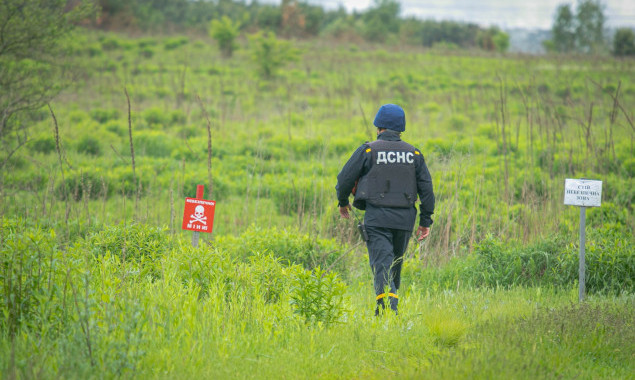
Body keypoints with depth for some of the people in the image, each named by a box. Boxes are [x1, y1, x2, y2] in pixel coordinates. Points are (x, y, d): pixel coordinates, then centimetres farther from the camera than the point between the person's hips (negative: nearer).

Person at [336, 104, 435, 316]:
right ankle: (384, 310, 26)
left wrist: (343, 202, 21)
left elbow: (345, 178, 2)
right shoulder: (413, 153, 9)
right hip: (404, 218, 4)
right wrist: (425, 221, 12)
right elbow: (426, 188, 7)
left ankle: (389, 308, -27)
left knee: (382, 264, -9)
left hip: (377, 217, -4)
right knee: (395, 264, 17)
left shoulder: (368, 150, -1)